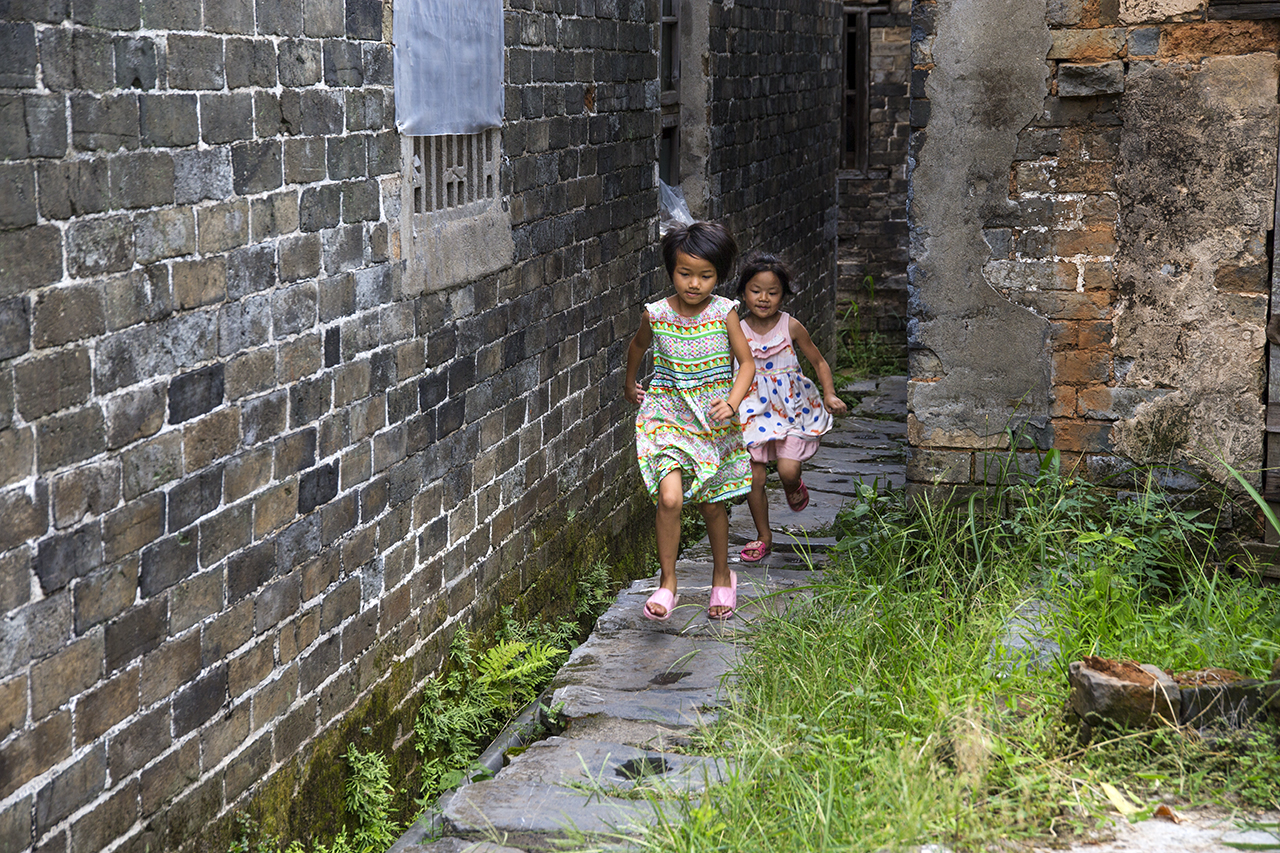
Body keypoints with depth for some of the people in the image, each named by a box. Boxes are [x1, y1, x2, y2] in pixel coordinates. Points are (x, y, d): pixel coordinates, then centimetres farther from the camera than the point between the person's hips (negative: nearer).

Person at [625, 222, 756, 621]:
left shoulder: (724, 312, -10)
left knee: (712, 504, 12)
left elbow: (747, 363, -4)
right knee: (670, 497, -19)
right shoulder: (656, 314, -8)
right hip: (667, 414, -1)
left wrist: (732, 402, -20)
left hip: (714, 419, 1)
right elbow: (638, 345, 15)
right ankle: (667, 583, -3)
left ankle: (722, 575, 37)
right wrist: (629, 384, 28)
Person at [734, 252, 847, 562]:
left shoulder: (791, 327, -7)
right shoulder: (737, 332, -5)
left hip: (791, 407, -1)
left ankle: (794, 487, 24)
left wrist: (829, 395, -5)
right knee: (754, 478, 1)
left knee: (788, 469, -15)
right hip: (755, 410, 1)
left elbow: (819, 362, 4)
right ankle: (763, 536, 21)